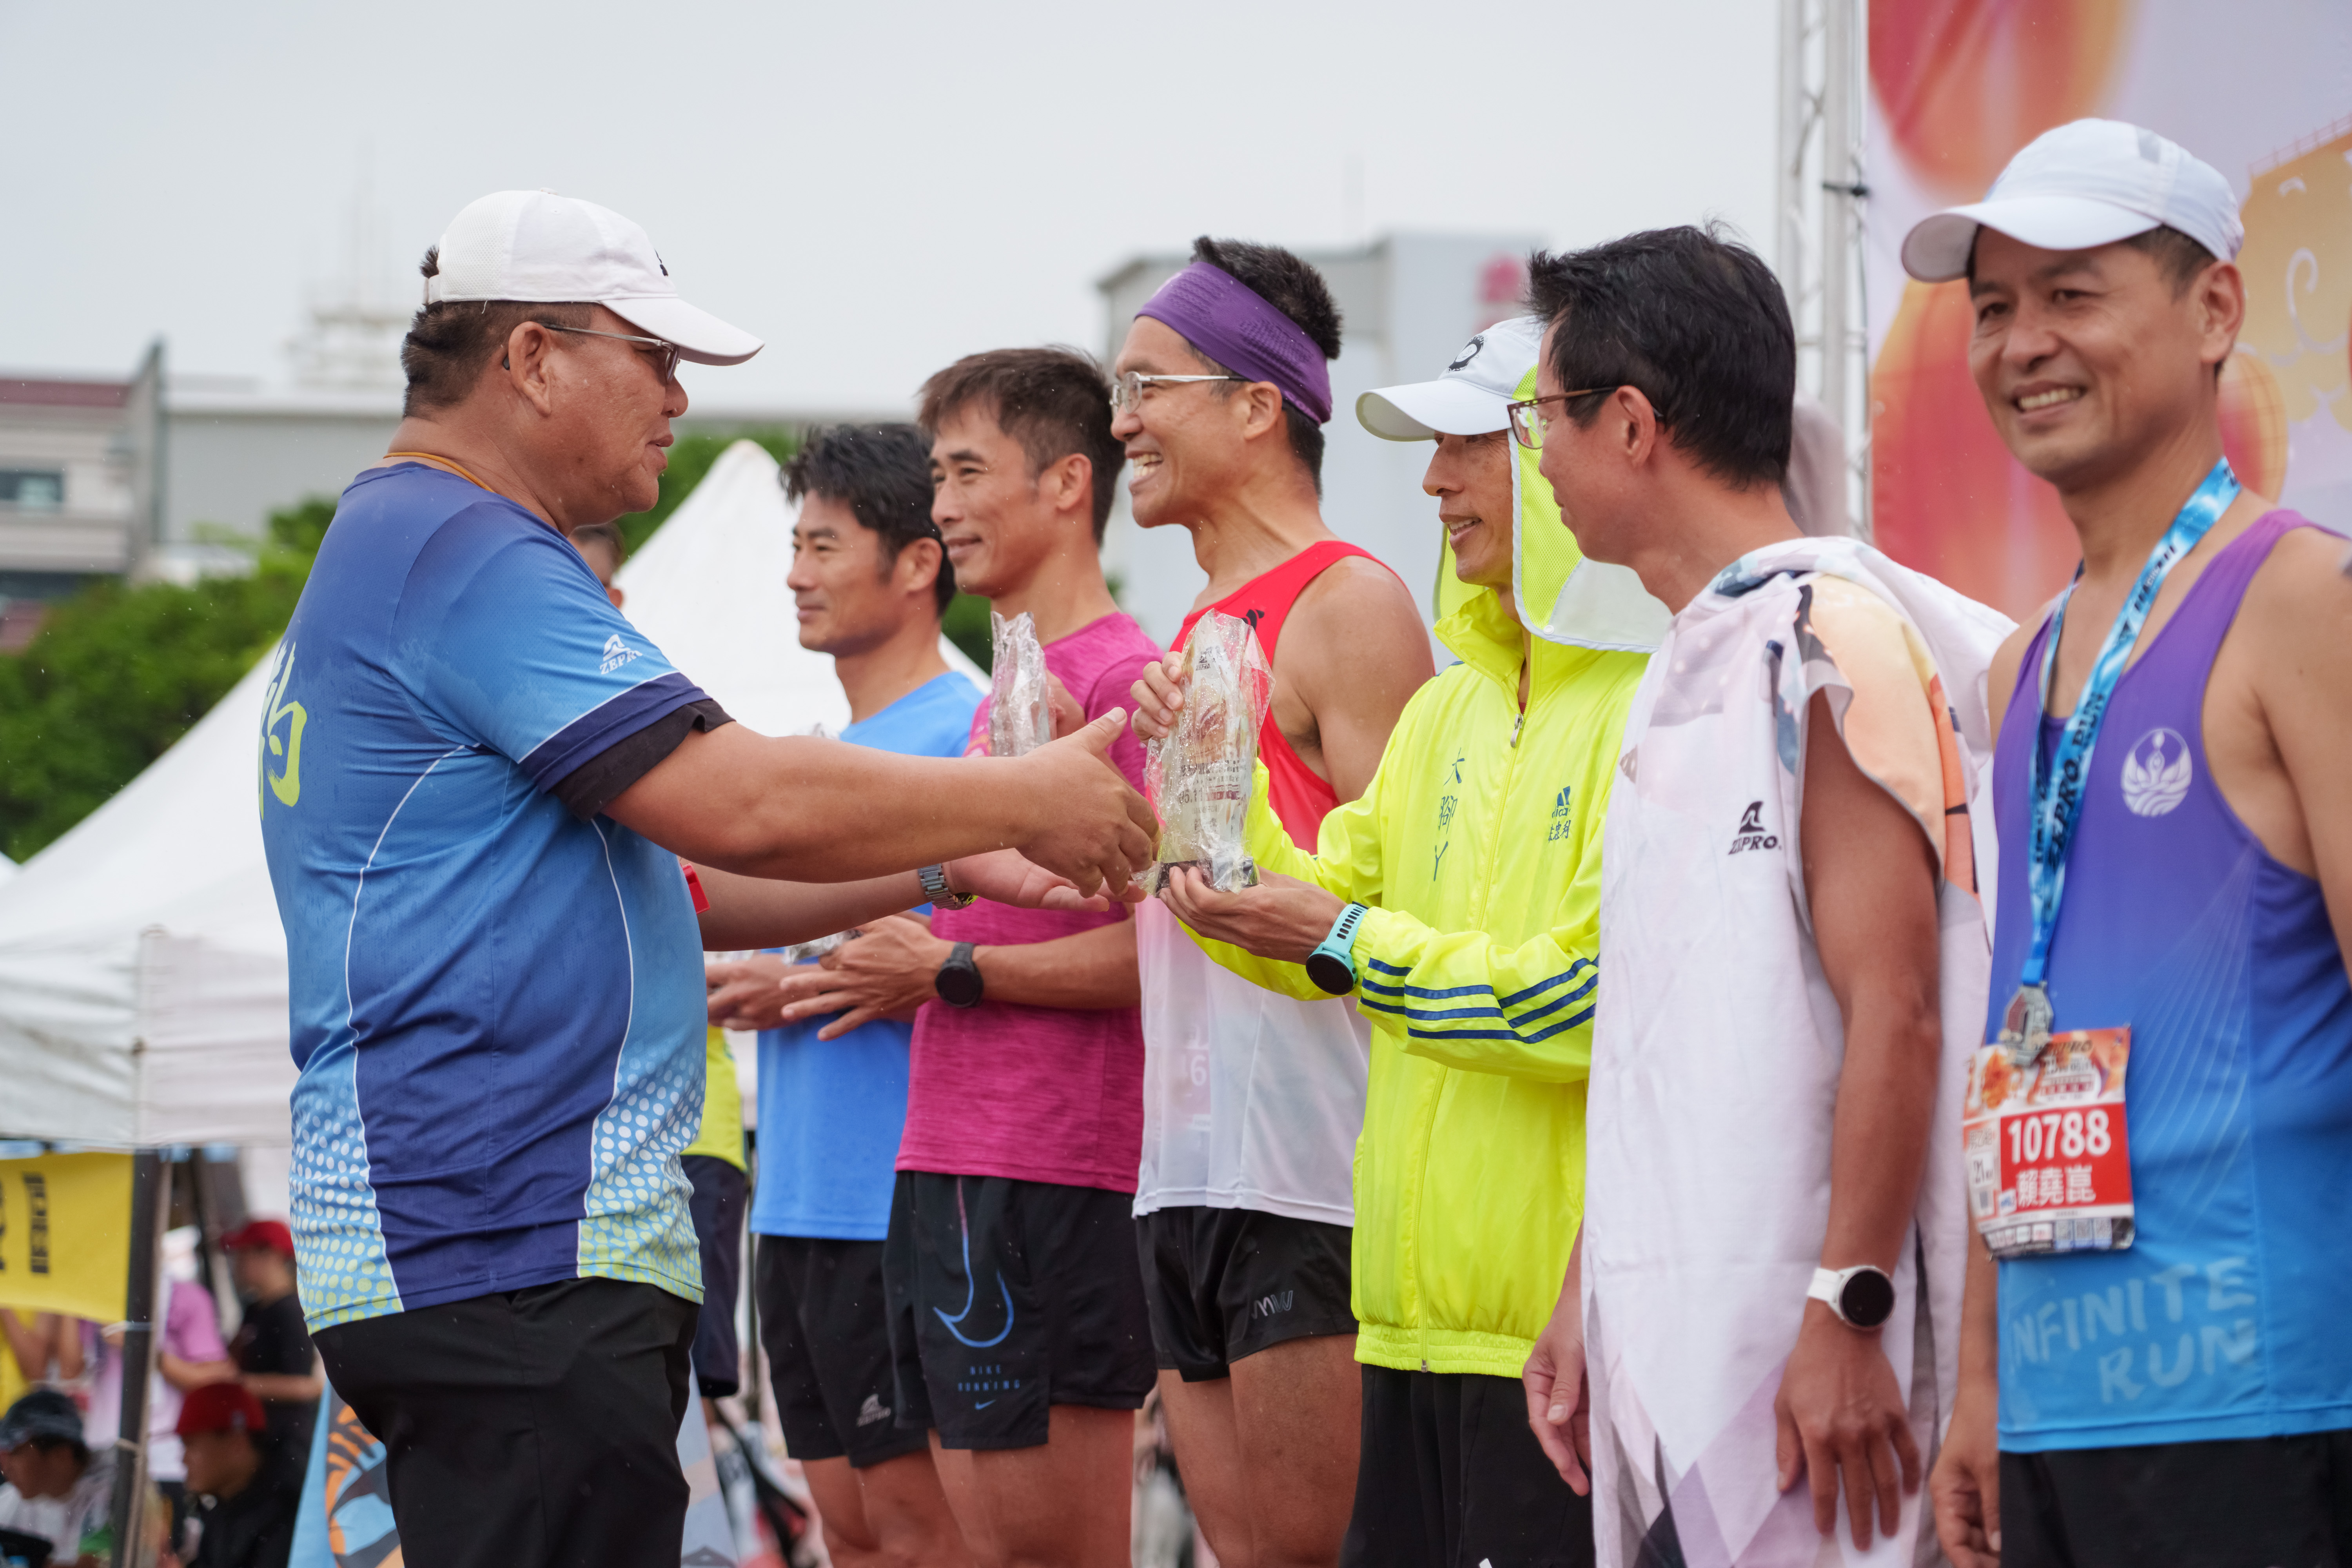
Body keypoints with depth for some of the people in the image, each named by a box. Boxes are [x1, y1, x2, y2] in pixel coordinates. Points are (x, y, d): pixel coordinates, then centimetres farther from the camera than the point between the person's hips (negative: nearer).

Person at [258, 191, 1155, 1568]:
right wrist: (1027, 798, -5)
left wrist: (948, 867, 21)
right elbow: (742, 805, -18)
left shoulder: (400, 550, 25)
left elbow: (670, 874, 27)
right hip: (514, 1260, -11)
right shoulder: (468, 555, -11)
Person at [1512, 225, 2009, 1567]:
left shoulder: (1831, 640, -11)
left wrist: (1847, 1312, -20)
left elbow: (1895, 1014, -17)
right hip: (1669, 1331, 9)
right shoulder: (1690, 665, 18)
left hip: (1788, 1345, -9)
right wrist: (1588, 1297, 20)